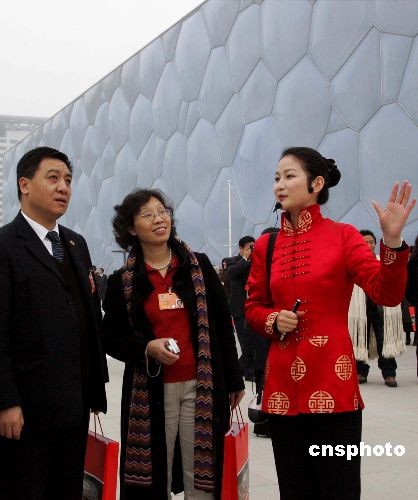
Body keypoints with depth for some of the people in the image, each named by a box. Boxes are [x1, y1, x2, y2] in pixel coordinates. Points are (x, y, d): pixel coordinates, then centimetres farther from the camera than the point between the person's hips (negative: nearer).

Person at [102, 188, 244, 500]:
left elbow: (223, 326, 7)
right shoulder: (121, 282, 2)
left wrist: (234, 380, 7)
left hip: (201, 386, 1)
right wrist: (147, 348, -14)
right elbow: (112, 339, 6)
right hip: (150, 393, 0)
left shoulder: (199, 266, 4)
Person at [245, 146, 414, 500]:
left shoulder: (343, 236, -3)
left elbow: (387, 295, -12)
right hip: (283, 381, 4)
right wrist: (274, 321, -6)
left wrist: (392, 241, -26)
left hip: (332, 380, -3)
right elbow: (254, 308, 15)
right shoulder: (266, 245, 7)